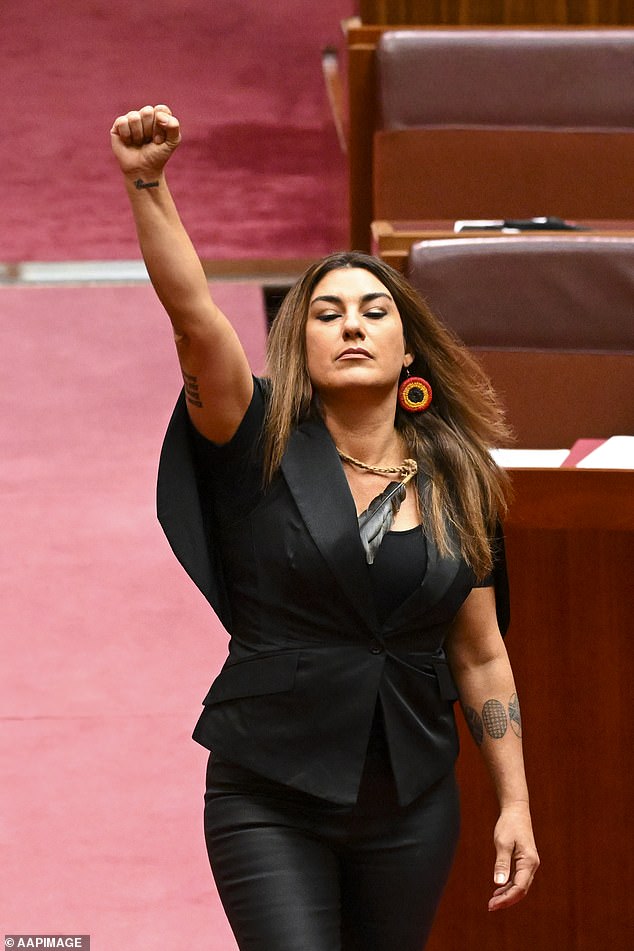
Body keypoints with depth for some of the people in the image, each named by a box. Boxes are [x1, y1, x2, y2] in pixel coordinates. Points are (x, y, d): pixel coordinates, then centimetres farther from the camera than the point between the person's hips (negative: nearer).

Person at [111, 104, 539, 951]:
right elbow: (193, 313, -18)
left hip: (410, 806, 3)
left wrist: (515, 801, 7)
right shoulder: (266, 450, -3)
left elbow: (480, 657, 10)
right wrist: (147, 183, -31)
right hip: (269, 801, -3)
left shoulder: (456, 485, 6)